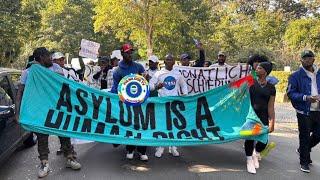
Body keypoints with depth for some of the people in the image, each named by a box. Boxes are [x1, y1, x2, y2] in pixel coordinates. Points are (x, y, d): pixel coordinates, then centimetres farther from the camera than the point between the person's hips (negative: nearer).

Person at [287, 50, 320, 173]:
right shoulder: (296, 76, -5)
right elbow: (290, 93, -9)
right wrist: (306, 97, -21)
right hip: (304, 112, -4)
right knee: (304, 137, 3)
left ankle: (302, 150, 39)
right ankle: (304, 162, 19)